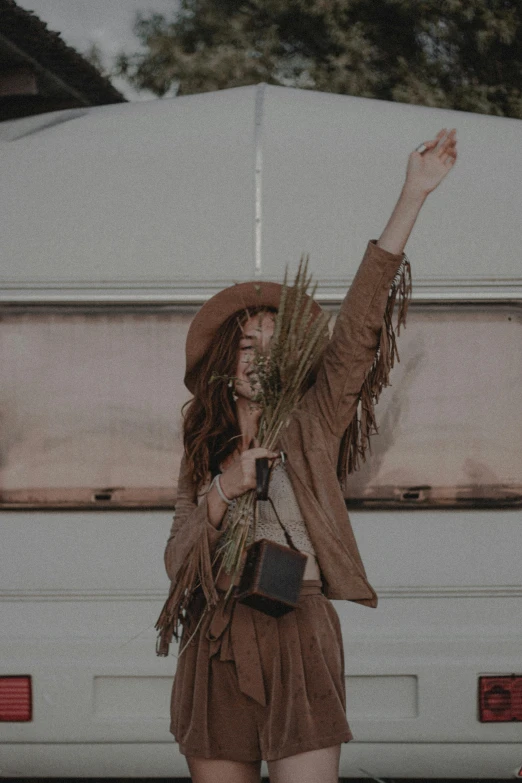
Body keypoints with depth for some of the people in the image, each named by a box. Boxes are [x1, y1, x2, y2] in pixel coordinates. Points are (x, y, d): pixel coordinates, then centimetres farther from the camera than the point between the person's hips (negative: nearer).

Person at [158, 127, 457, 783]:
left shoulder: (311, 426, 5)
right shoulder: (202, 450, 16)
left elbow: (360, 323, -5)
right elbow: (178, 559, 8)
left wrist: (412, 196, -13)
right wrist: (224, 490, -10)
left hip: (299, 637, -3)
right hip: (215, 648, 4)